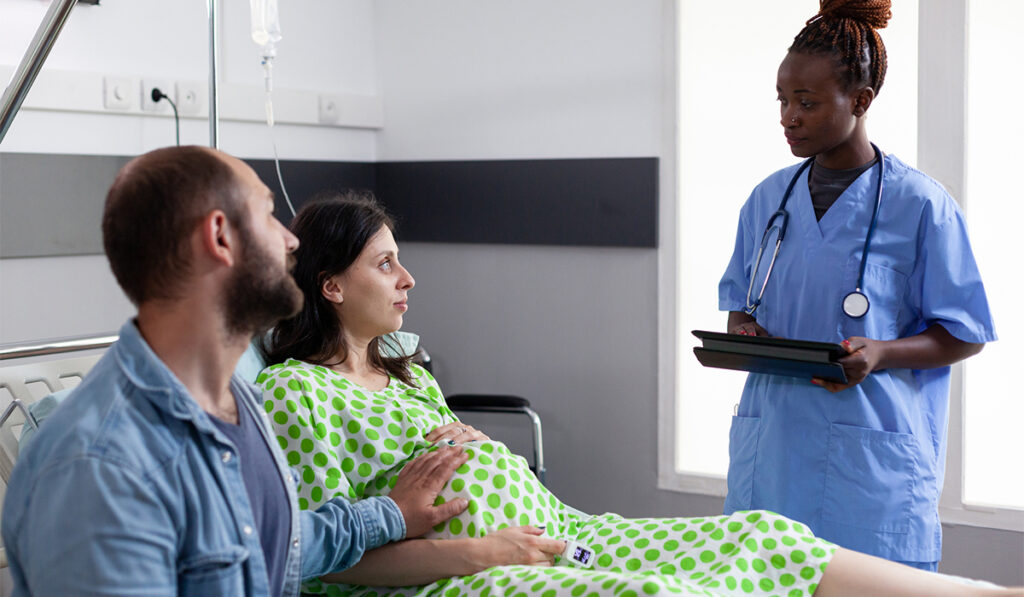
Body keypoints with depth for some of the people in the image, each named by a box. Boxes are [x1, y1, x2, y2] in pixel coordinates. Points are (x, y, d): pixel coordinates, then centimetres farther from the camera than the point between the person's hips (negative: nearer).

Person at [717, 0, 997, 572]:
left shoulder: (919, 204, -4)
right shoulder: (768, 198, 12)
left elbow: (965, 333, -1)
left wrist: (880, 354, -18)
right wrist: (742, 331, -2)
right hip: (771, 454, 5)